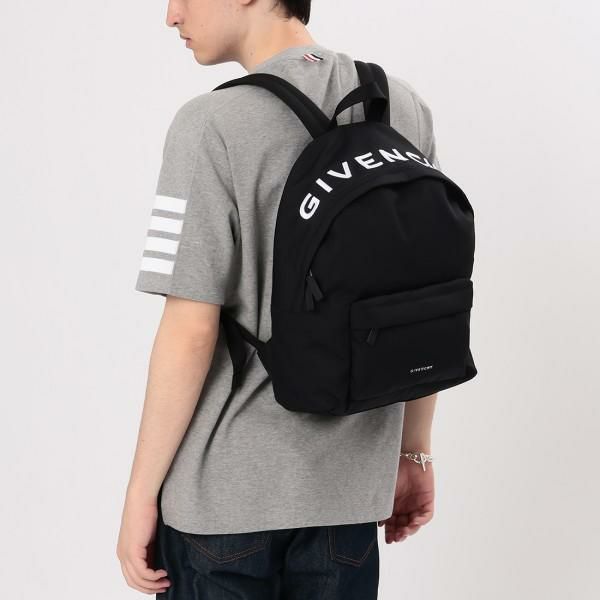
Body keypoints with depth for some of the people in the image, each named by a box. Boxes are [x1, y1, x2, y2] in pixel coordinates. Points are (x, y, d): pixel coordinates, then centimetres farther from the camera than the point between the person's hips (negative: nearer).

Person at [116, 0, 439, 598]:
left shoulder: (212, 126, -15)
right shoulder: (402, 105, 1)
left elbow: (191, 332, -16)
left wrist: (140, 496, -6)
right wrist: (415, 454, 15)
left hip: (223, 492, -5)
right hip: (350, 485, 5)